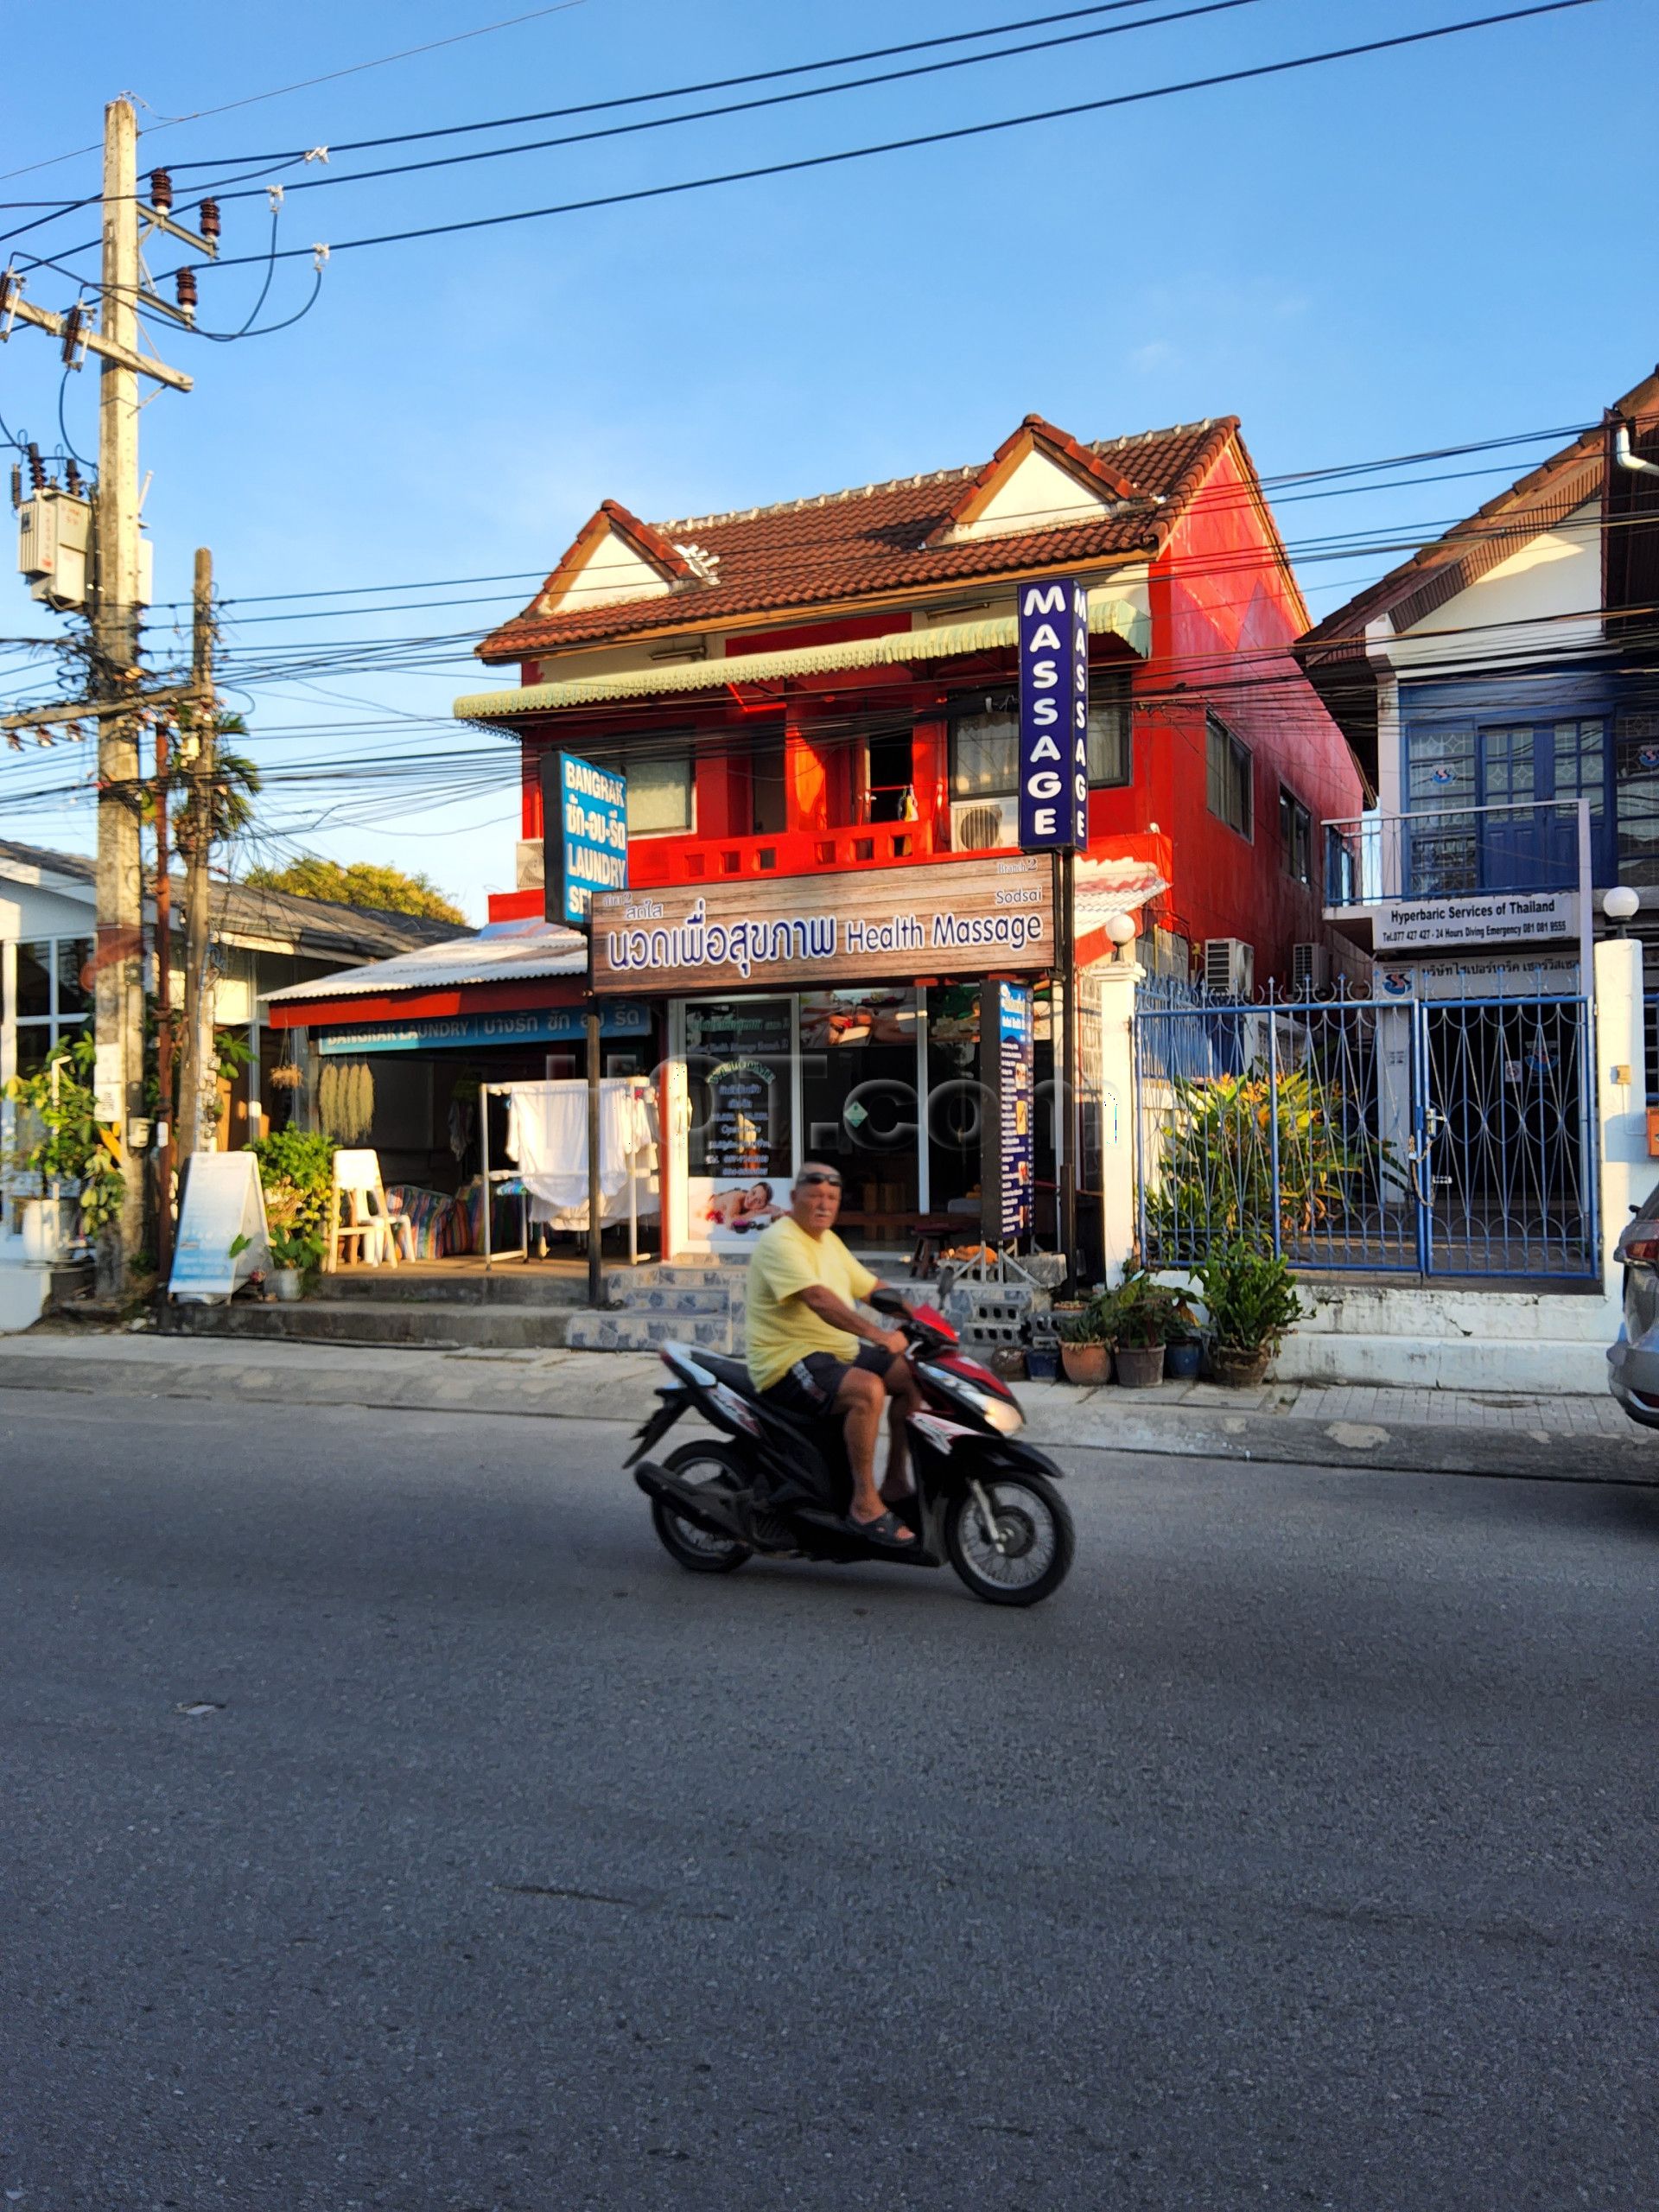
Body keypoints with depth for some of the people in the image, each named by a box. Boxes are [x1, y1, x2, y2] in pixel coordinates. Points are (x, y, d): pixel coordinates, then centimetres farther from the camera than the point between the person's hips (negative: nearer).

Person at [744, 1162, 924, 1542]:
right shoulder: (779, 1241, -15)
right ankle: (865, 1504, -21)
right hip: (788, 1361, -10)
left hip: (840, 1353, 10)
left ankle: (895, 1484, 10)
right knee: (868, 1390, -31)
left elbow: (870, 1287, 18)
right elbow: (817, 1297, -30)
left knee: (913, 1375, 3)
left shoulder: (828, 1240, 15)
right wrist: (873, 1332, -39)